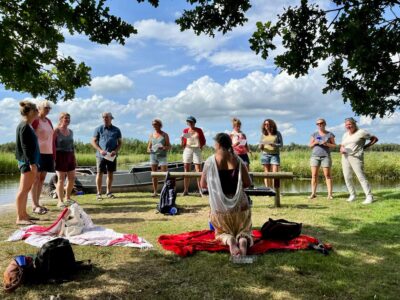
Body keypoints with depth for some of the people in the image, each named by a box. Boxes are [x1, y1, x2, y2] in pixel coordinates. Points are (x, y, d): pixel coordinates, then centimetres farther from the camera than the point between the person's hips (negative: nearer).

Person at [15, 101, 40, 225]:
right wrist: (31, 163, -21)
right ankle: (19, 218, -4)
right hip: (27, 162, -10)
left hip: (30, 161, 10)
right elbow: (25, 147, -19)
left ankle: (24, 214, 21)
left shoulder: (27, 126, 14)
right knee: (23, 190, -7)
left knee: (26, 189, 13)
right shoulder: (24, 126, -14)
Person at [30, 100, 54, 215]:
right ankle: (34, 205, -1)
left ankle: (37, 203, 16)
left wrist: (53, 154, 14)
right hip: (38, 152, -7)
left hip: (48, 153, 8)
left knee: (42, 178, 9)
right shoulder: (35, 120, -6)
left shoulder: (48, 121, 17)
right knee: (36, 179, -5)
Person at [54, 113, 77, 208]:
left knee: (72, 178, 9)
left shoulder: (70, 131, 14)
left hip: (70, 156, 7)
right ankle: (60, 201, 5)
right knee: (61, 179, -3)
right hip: (60, 156, -7)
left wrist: (74, 157, 16)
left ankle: (68, 198, 25)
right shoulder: (56, 131, -5)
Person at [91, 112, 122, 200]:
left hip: (112, 156, 2)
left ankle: (108, 192, 19)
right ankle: (99, 193, 7)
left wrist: (115, 151, -7)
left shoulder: (116, 130, 9)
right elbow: (93, 142, 5)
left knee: (110, 173, 7)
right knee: (100, 173, -2)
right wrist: (100, 150, -10)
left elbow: (120, 142, 11)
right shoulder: (98, 129, 6)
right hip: (101, 155, -2)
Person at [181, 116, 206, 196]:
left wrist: (201, 147, -5)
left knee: (198, 169, -6)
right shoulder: (185, 130, 9)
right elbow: (183, 143, 12)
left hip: (197, 150, -2)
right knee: (186, 170, 1)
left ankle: (200, 189, -4)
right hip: (187, 150, 2)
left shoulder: (199, 130, 5)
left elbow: (203, 141, 10)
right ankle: (186, 190, 4)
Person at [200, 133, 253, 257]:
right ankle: (243, 240, -18)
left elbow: (203, 184, 1)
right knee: (244, 230, 19)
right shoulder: (238, 160, -2)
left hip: (220, 205, -1)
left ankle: (229, 240, -16)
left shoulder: (210, 161, -6)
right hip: (239, 203, 1)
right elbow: (248, 183, 0)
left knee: (222, 232, 21)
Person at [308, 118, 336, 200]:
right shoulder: (314, 134, 9)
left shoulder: (330, 134, 4)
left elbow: (334, 145, 4)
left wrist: (326, 144, -14)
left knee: (327, 175, -5)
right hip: (315, 156, 2)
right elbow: (310, 145, 10)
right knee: (314, 175, -3)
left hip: (325, 156, -2)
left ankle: (330, 194, -1)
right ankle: (313, 193, 0)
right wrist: (315, 142, -11)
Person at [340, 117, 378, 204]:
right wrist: (341, 149, -6)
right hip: (345, 158, 6)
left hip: (356, 157, -6)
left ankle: (369, 196, -8)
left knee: (361, 177, -12)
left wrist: (365, 147, -3)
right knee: (347, 177, 2)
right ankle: (352, 195, 14)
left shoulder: (361, 132, -2)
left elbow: (375, 138, 2)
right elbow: (341, 146, 17)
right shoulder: (345, 135, 16)